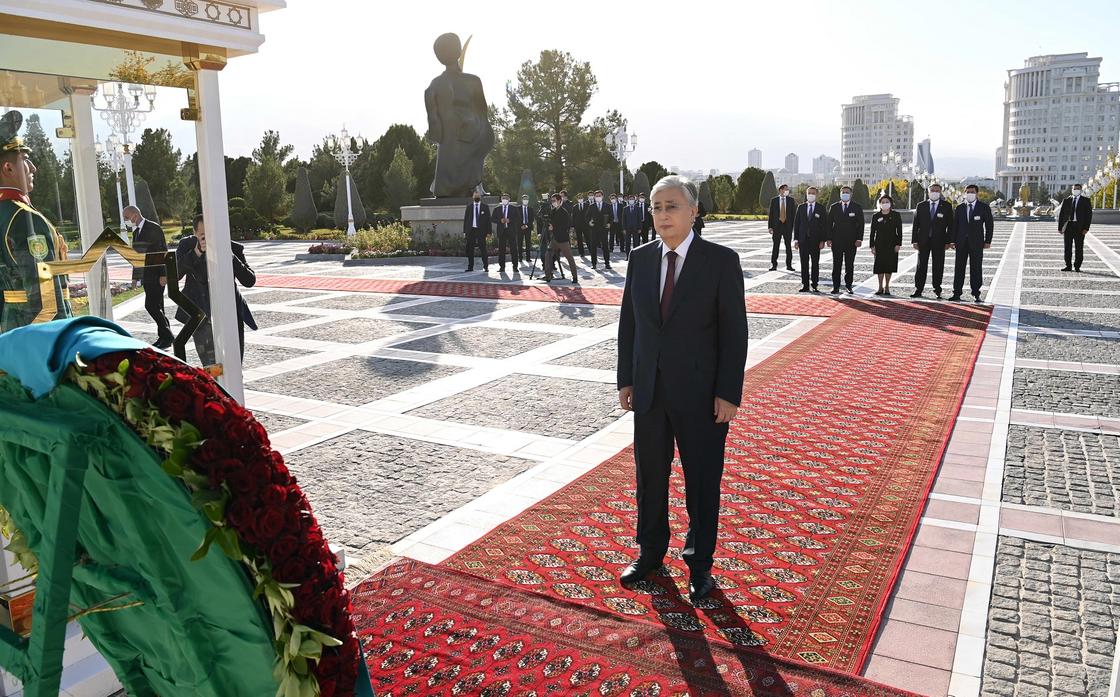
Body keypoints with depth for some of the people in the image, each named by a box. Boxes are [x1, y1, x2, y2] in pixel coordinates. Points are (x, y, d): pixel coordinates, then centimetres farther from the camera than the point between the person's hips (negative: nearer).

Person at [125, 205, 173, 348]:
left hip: (157, 276, -8)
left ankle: (167, 335, -8)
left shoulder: (154, 228, -8)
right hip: (146, 276, 8)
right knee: (155, 306, 9)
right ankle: (164, 336, 14)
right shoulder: (136, 232, 16)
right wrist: (137, 275, 13)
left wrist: (163, 274, -18)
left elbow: (163, 252, -13)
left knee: (151, 305, -14)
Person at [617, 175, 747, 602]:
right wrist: (626, 379, 6)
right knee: (649, 475, 16)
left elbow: (734, 331, -9)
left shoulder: (721, 260, -9)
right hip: (649, 391, 4)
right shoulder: (640, 258, 4)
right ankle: (650, 551, 36)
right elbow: (628, 323, 9)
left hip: (700, 394, -4)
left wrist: (728, 393, -12)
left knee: (702, 481, 8)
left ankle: (700, 564, 27)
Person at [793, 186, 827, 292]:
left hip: (815, 241, -1)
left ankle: (814, 285, 10)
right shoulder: (801, 207, 7)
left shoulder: (821, 209, 2)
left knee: (815, 263, 4)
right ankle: (805, 285, 6)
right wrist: (796, 239, 0)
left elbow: (825, 225, 0)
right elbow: (796, 223, 7)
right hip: (803, 240, 1)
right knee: (804, 263, 2)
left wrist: (823, 240, -7)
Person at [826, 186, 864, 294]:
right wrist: (829, 239, -2)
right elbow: (829, 224, 6)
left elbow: (860, 224, 2)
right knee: (836, 265, 1)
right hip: (836, 241, 1)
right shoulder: (834, 207, 7)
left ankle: (848, 286, 12)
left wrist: (859, 239, -7)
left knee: (850, 265, 5)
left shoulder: (857, 208, 4)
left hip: (851, 242, 0)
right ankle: (836, 287, 4)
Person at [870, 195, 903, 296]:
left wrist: (898, 244, -8)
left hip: (891, 244, -1)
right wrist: (872, 246, -1)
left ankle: (887, 287, 12)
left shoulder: (896, 215, 2)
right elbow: (873, 232, 6)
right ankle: (880, 287, 9)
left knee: (889, 265, 1)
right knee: (880, 266, -1)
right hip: (879, 244, 1)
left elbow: (899, 231, 0)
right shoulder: (876, 216, 5)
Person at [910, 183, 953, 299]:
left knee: (938, 267, 3)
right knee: (921, 266, 2)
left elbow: (950, 225, 2)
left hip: (939, 241, -1)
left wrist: (948, 241, -5)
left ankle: (937, 290, 10)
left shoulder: (947, 207, 3)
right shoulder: (921, 206, 7)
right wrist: (915, 240, -1)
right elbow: (916, 224, 6)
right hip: (923, 241, 1)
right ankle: (918, 290, 6)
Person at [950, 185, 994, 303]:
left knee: (976, 269, 0)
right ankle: (957, 293, 6)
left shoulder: (984, 207, 3)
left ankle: (976, 294, 6)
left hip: (976, 243, -2)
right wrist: (953, 240, 0)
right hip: (961, 243, 2)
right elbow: (954, 224, 9)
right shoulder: (960, 208, 9)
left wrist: (988, 241, -5)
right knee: (959, 268, 2)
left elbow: (989, 224, 2)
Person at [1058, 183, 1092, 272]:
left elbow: (1089, 214, 0)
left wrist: (1086, 228, -9)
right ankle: (1068, 266, 12)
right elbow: (1061, 214, 10)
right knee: (1068, 247, 4)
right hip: (1068, 225, 2)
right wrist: (1060, 227, 2)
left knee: (1079, 248, 1)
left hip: (1079, 227, -2)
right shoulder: (1067, 200, 10)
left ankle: (1077, 266, 7)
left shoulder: (1086, 200, 4)